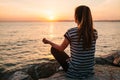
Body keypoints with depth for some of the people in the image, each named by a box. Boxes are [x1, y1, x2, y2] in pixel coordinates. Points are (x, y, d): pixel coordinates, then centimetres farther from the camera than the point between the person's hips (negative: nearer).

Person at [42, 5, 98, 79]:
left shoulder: (71, 32, -19)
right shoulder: (94, 32, -7)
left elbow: (61, 48, -2)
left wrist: (49, 42, 14)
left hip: (74, 73, -5)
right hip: (89, 72, 5)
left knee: (54, 49, 15)